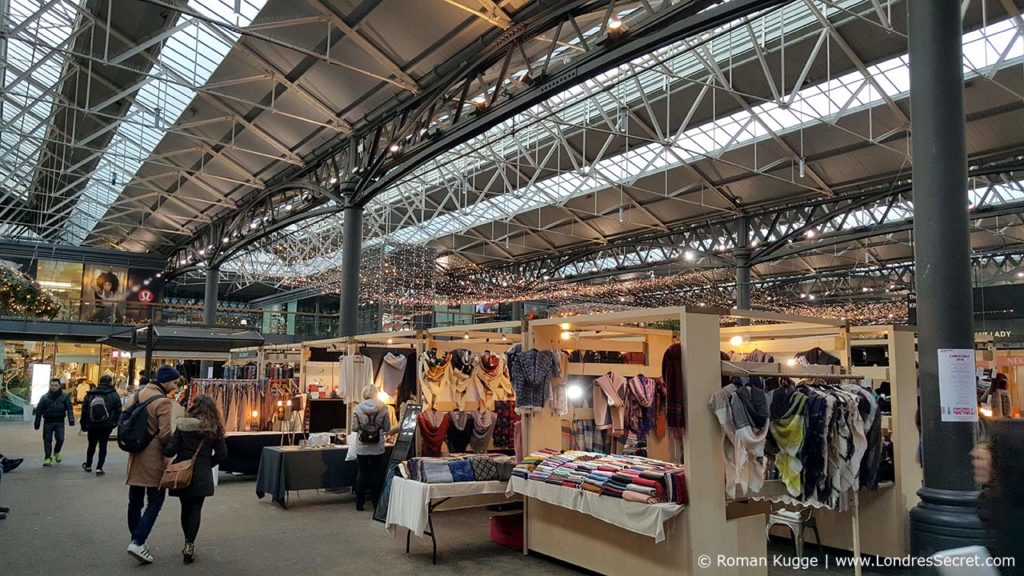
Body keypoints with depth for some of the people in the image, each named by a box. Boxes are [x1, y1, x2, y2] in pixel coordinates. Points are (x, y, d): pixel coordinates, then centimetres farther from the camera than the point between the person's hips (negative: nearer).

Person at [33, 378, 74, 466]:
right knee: (47, 440, 1)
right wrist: (37, 423, 4)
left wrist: (71, 419, -20)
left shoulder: (65, 397, 4)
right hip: (48, 422, 1)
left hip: (59, 422, -1)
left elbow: (69, 408, -5)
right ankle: (47, 458, 12)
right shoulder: (45, 397, 5)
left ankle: (57, 452, 20)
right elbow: (39, 411, 7)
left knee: (60, 439, -9)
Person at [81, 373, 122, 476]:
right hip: (107, 425, -3)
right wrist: (115, 423, 5)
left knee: (92, 445, 19)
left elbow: (84, 411, 5)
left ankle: (88, 465, 34)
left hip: (92, 425, 3)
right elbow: (118, 411, -7)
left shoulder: (90, 394, 3)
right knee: (103, 445, 4)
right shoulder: (114, 395, -6)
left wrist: (84, 425, 11)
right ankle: (99, 468, 1)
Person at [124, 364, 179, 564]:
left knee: (135, 501, 15)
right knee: (155, 502, -1)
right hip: (153, 458, -8)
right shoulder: (163, 401, -18)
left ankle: (136, 539, 24)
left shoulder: (138, 394, 6)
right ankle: (138, 542, -8)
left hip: (135, 455, 8)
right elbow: (165, 434, -21)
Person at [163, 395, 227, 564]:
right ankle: (190, 545, -3)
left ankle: (188, 543, 25)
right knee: (196, 509, 5)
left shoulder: (183, 425, -8)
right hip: (202, 475, 0)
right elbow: (222, 454, -1)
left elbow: (170, 450, -9)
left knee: (185, 508, 15)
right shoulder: (215, 428, -2)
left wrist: (167, 453, 12)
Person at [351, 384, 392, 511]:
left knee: (361, 473, 11)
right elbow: (387, 428, -3)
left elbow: (354, 428, -5)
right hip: (378, 448, 0)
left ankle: (360, 504, 16)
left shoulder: (359, 408, -7)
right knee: (376, 474, 10)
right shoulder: (382, 408, -8)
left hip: (362, 447, 0)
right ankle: (376, 503, 15)